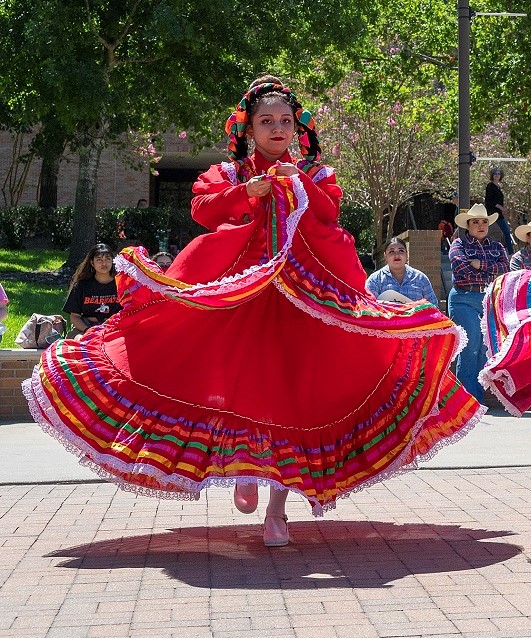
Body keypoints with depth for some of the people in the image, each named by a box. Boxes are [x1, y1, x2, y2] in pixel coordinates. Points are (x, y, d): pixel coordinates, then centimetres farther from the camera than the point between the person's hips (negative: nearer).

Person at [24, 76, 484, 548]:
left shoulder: (314, 173, 14)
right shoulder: (230, 172, 13)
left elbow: (330, 211, -3)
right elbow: (202, 209, -4)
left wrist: (297, 184, -16)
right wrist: (248, 192, -13)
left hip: (303, 292, 0)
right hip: (241, 287, 0)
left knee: (291, 390, -6)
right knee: (243, 384, -7)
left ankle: (278, 506, -2)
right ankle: (244, 471, 21)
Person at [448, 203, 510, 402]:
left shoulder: (496, 247, 19)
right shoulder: (459, 244, 7)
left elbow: (505, 268, 1)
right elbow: (462, 270, -10)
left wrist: (480, 264, -8)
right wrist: (492, 276, -5)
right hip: (465, 301, -4)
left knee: (484, 349, 2)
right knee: (470, 347, -10)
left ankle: (478, 399, 8)